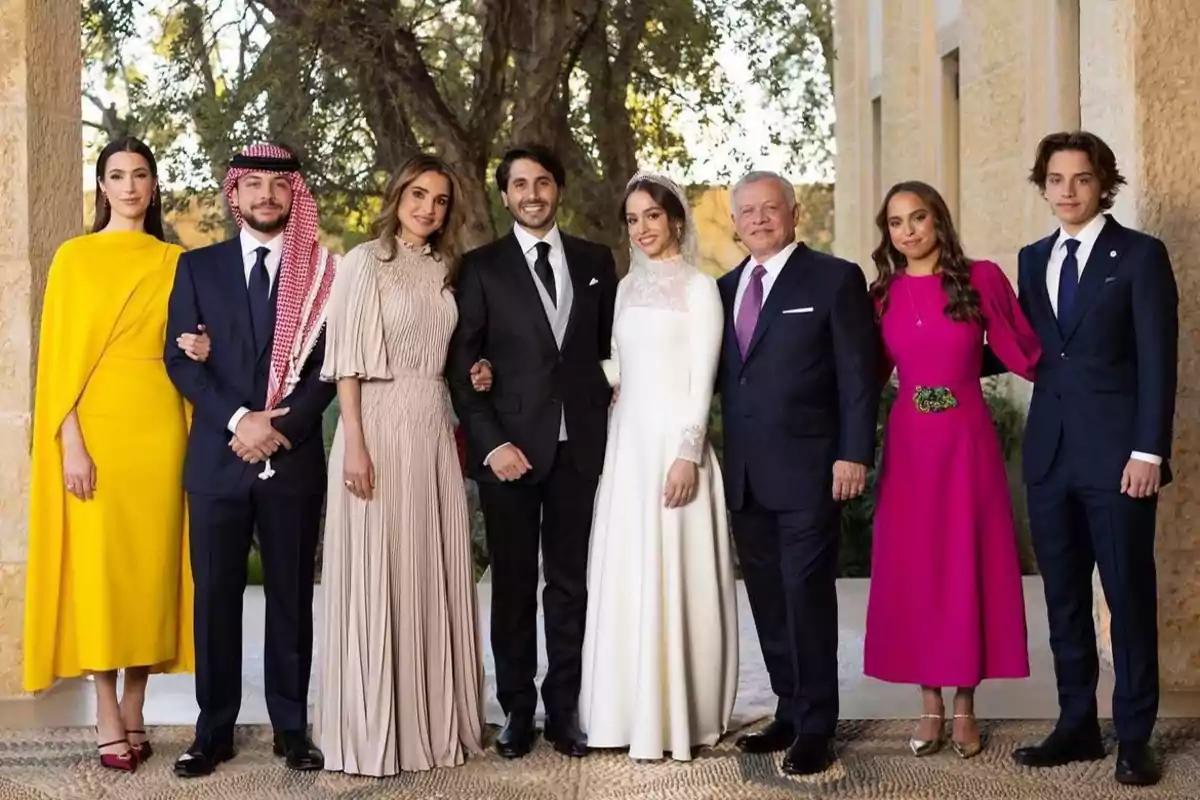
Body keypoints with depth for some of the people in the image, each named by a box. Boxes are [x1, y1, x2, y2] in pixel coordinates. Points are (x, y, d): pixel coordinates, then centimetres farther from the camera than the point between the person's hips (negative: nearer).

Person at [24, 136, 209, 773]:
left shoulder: (173, 262, 11)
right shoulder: (75, 257, 2)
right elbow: (60, 356, -3)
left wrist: (200, 353, -6)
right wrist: (70, 443, -11)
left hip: (158, 426, 3)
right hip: (96, 426, -3)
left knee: (151, 562, 3)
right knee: (97, 566, -3)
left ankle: (134, 713, 11)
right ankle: (107, 721, 3)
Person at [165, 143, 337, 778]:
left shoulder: (322, 272, 6)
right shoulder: (197, 267, 8)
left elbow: (330, 365, 0)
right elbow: (181, 359, 1)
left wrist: (280, 424, -13)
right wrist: (239, 420, -12)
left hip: (294, 458, 0)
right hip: (218, 456, 1)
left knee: (291, 594, 5)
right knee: (215, 595, 4)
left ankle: (291, 726, 13)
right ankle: (214, 730, 12)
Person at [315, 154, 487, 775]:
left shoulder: (443, 270, 14)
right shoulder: (365, 262, -4)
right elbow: (347, 359, -10)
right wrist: (355, 443, -16)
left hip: (435, 430, 6)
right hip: (380, 426, -6)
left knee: (434, 576, 8)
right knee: (375, 577, -2)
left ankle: (434, 720, 17)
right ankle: (373, 729, 5)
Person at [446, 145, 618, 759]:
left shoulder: (595, 261, 10)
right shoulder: (482, 267, 2)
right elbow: (460, 363, -1)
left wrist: (610, 415, 3)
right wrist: (490, 443, -10)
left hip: (579, 447, 2)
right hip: (510, 447, -2)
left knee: (570, 582, 6)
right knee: (513, 584, 4)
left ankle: (562, 708, 14)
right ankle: (517, 710, 13)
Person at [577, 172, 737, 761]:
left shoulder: (698, 287, -4)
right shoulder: (628, 287, 15)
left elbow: (703, 377, -9)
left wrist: (688, 453, -17)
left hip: (674, 441, -6)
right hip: (627, 441, 6)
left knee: (673, 576, -4)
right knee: (625, 575, 6)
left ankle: (678, 714, 4)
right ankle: (632, 710, 15)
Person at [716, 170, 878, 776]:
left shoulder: (834, 279, -2)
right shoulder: (726, 288, 15)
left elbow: (859, 374, -6)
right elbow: (721, 373, 16)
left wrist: (854, 454, -13)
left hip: (808, 471, -6)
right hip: (746, 475, 6)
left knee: (807, 596, -4)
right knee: (767, 600, 10)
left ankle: (815, 730, 4)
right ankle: (789, 711, 21)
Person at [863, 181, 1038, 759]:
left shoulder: (981, 279, -3)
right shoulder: (883, 295, 5)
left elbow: (1024, 352, 2)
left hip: (967, 441, -2)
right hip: (908, 444, 2)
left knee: (967, 566, 3)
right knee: (912, 570, 5)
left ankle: (965, 707, 13)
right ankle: (930, 706, 15)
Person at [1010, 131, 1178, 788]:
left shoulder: (1140, 255, -2)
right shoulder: (1033, 260, 14)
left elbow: (1158, 361, -8)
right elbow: (1028, 351, 13)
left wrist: (1149, 450, -14)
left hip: (1116, 452, -5)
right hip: (1050, 452, 5)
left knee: (1129, 596, 1)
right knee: (1063, 597, 9)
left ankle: (1134, 737, 9)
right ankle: (1077, 725, 19)